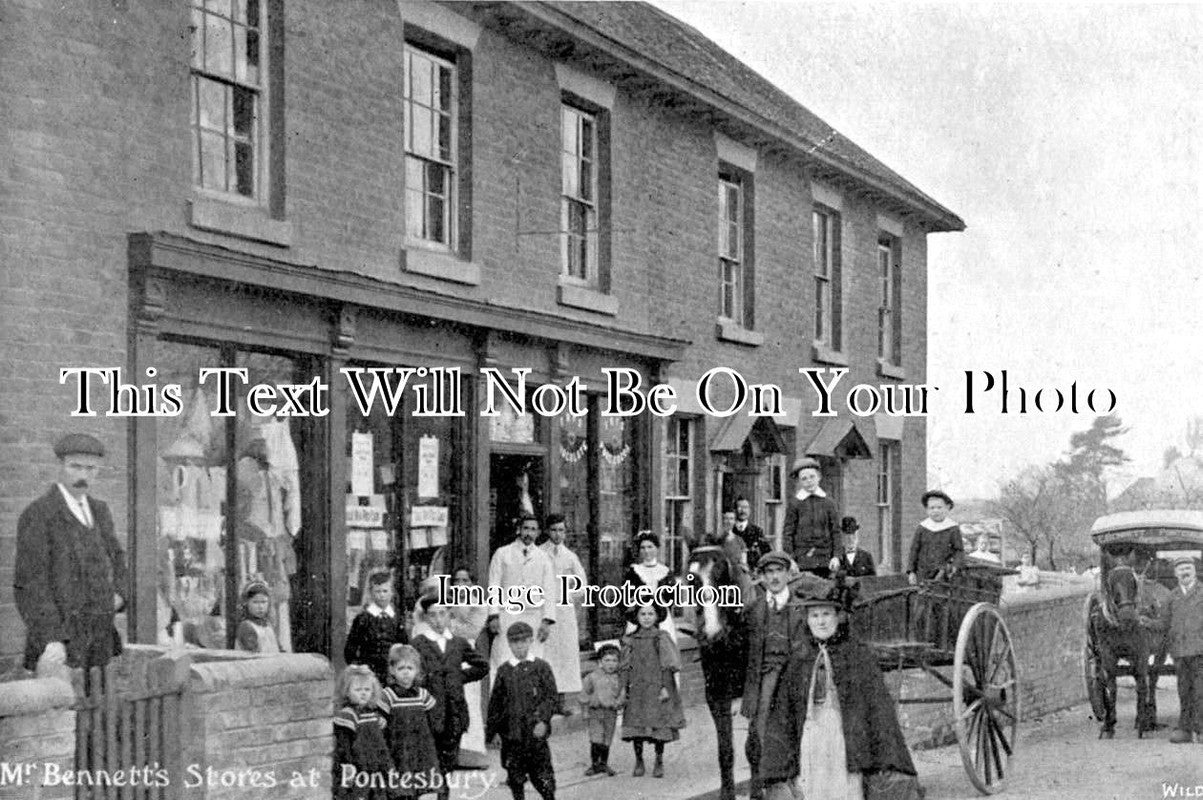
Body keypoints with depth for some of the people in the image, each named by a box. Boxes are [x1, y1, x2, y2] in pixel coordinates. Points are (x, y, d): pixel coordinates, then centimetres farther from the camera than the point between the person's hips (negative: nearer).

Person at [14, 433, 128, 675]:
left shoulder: (99, 511, 15)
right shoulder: (37, 514, -7)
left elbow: (117, 562, 27)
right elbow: (30, 582, -12)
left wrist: (118, 595, 5)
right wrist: (51, 641, -20)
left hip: (101, 640, 6)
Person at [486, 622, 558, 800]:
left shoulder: (540, 667, 3)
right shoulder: (504, 670, 9)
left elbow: (552, 697, 0)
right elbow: (495, 702, 13)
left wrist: (543, 720, -13)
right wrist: (490, 730, 11)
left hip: (535, 732, -2)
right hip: (511, 734, 2)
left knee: (542, 775, -2)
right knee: (515, 777, 4)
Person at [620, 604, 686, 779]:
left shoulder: (662, 638, -1)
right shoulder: (631, 640, 8)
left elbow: (667, 666, -3)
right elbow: (626, 667, 10)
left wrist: (665, 687, -10)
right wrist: (624, 689, 5)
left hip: (656, 688, -3)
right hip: (637, 689, 3)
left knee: (659, 725, -2)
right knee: (636, 726, -1)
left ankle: (659, 762, 12)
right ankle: (639, 762, 11)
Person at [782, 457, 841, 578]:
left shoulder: (828, 502, 8)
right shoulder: (795, 504, 1)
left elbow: (835, 531, 9)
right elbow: (787, 533, 1)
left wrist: (836, 556, 1)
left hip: (824, 560, 2)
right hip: (802, 560, -2)